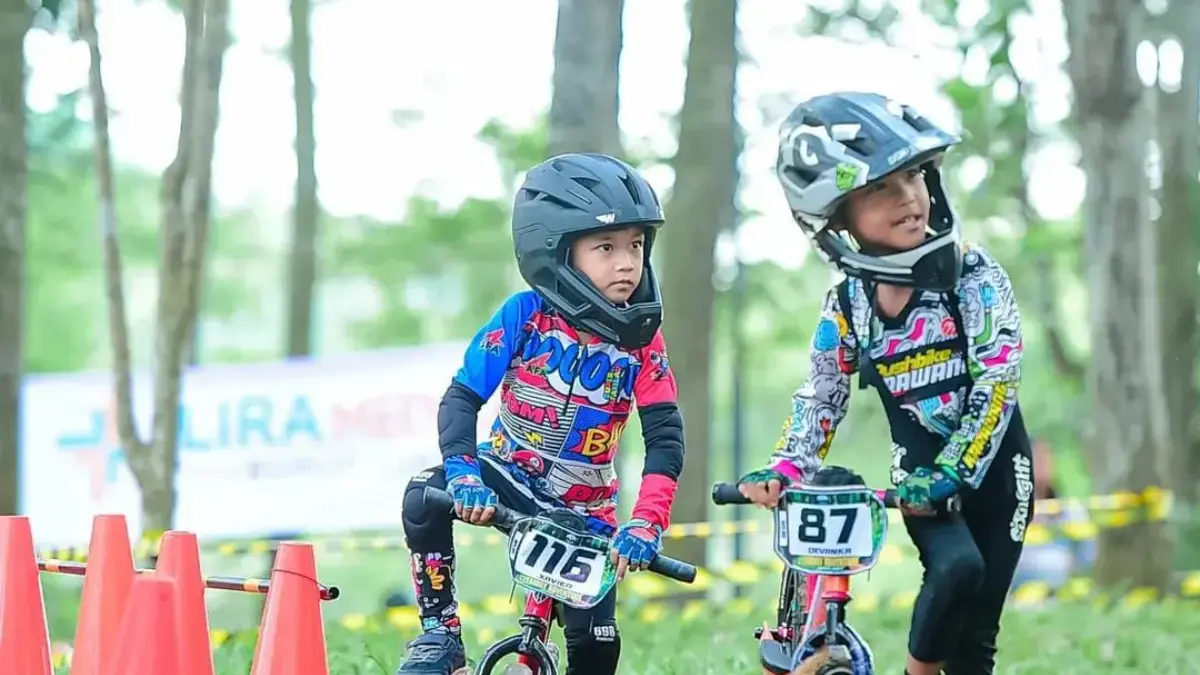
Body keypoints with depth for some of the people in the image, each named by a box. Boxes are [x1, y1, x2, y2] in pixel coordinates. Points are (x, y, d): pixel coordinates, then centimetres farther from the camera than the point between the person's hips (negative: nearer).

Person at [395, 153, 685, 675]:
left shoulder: (642, 339, -12)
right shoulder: (524, 315, -15)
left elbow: (665, 437, -15)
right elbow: (461, 397, -16)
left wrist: (647, 523, -29)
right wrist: (463, 472, -35)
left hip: (583, 509, 1)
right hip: (508, 478, -1)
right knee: (426, 498, -31)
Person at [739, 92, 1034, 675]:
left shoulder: (974, 275, -12)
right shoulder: (846, 307, -4)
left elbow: (997, 381, -18)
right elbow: (820, 398, 6)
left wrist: (951, 472, -26)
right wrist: (783, 470, -9)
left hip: (992, 466, 0)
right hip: (920, 473, 0)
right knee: (955, 567, -30)